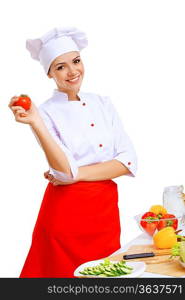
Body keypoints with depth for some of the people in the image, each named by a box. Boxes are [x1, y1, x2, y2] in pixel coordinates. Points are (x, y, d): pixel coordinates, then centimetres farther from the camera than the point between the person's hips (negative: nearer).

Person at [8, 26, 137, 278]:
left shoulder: (102, 103, 5)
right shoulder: (46, 112, -6)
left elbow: (128, 161, -3)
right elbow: (66, 171, -20)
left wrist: (79, 174, -14)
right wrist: (35, 123, -30)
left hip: (107, 210, 4)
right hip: (67, 212, -4)